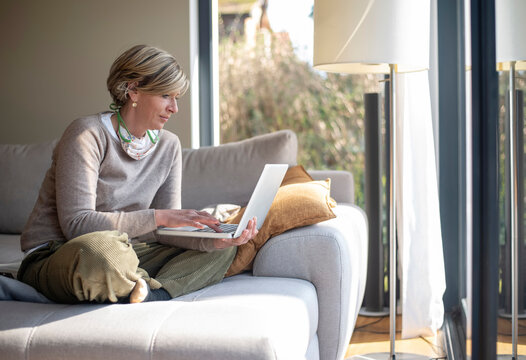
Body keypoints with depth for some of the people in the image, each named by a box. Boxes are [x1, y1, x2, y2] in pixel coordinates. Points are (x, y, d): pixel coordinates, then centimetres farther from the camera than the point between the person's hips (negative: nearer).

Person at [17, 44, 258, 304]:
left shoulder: (168, 146, 6)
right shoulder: (88, 135, -14)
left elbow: (164, 231, 2)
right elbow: (76, 224, -23)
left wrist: (214, 240, -18)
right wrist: (157, 216, -25)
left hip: (122, 253, 7)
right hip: (55, 257, -7)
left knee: (220, 250, -3)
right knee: (101, 249, -42)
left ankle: (150, 293, -25)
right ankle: (155, 290, -14)